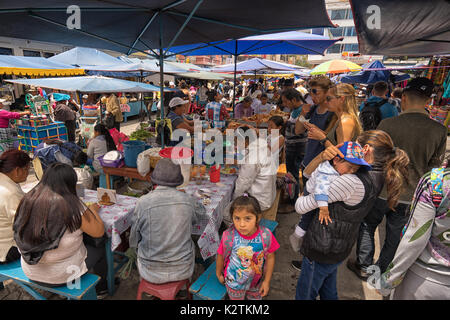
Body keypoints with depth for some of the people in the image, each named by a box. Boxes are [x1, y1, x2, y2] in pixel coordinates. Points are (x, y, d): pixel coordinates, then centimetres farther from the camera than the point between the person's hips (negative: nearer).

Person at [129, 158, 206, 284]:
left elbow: (134, 241, -5)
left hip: (152, 273, -1)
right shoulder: (188, 200, -12)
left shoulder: (143, 202, -18)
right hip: (183, 270, 1)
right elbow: (202, 212, 13)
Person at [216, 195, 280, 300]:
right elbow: (221, 256, -12)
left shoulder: (266, 235, -27)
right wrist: (219, 274, 4)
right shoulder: (229, 236, -30)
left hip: (256, 280, 2)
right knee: (236, 298, 25)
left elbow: (270, 257, -10)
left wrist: (267, 281, -2)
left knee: (255, 297, 30)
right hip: (234, 282, -2)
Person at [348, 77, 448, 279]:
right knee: (395, 237, 19)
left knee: (367, 227, 19)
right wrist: (416, 188, 16)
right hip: (410, 196, 3)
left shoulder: (387, 124, -17)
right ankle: (381, 273, 36)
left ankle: (363, 268, 32)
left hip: (382, 192, -2)